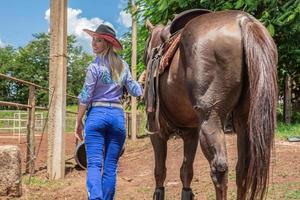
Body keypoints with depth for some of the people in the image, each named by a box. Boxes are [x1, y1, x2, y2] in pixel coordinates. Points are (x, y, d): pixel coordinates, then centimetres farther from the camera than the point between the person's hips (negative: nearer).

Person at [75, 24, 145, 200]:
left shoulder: (95, 66, -6)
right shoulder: (123, 65, 8)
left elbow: (85, 98, -6)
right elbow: (136, 91, 13)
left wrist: (79, 122, 2)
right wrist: (141, 81, 35)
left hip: (97, 114, -4)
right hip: (118, 115, 4)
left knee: (94, 164, -7)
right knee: (110, 166, 8)